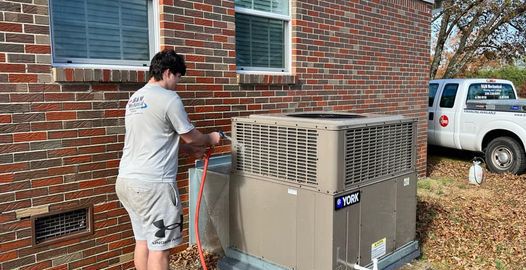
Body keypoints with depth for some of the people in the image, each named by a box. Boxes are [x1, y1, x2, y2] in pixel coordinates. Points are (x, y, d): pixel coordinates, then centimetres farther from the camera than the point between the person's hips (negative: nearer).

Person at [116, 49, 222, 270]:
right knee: (159, 248, 0)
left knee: (143, 241, 17)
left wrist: (191, 150, 27)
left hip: (127, 180, 9)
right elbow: (191, 136, -3)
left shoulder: (135, 99, 16)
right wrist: (211, 139, 17)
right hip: (152, 184, -9)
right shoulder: (168, 98, -11)